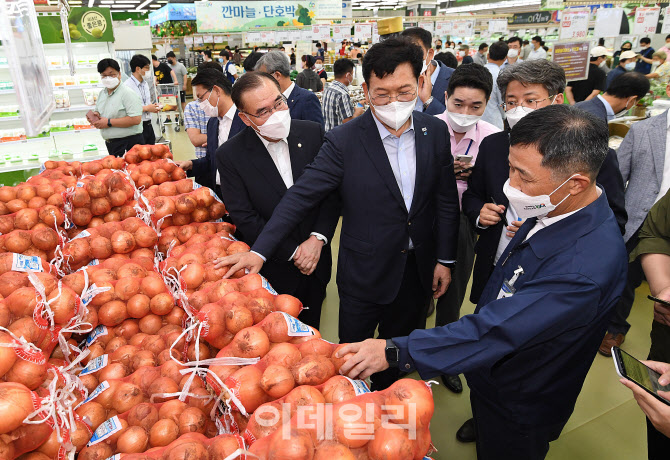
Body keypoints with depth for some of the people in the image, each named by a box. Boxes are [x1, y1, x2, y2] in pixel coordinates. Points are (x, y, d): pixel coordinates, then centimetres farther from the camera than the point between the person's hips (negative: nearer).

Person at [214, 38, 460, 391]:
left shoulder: (436, 131, -4)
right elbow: (300, 196, -17)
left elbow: (446, 200, 3)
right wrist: (259, 250, -22)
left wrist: (444, 259, 4)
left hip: (417, 269, 4)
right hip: (365, 272, -3)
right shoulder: (344, 141, -16)